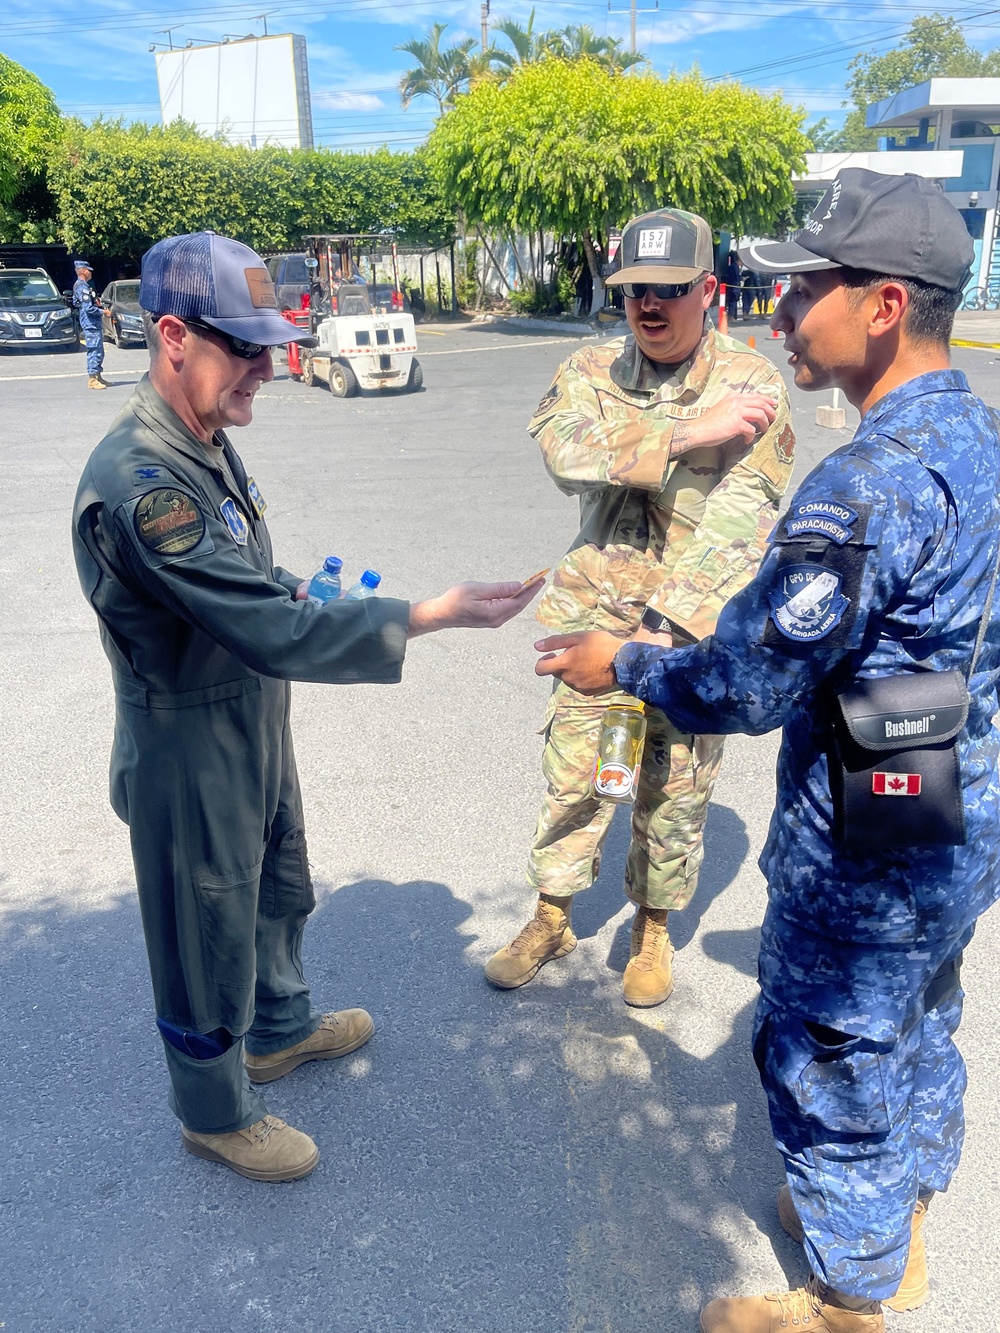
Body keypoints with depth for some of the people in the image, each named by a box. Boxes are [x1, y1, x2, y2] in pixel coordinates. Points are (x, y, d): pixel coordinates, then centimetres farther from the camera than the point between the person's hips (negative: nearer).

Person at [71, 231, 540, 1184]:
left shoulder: (207, 443, 1)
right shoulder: (138, 483, -31)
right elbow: (272, 635, -33)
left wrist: (293, 596, -3)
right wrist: (435, 614, -32)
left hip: (254, 729, 9)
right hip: (190, 756, -9)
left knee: (277, 891, 27)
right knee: (211, 936, 13)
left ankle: (278, 1030, 54)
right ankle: (215, 1113, 39)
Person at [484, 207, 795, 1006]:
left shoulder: (753, 385, -8)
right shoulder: (591, 372, 2)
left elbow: (738, 527, -19)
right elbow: (569, 451, -20)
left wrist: (658, 632, -28)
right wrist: (690, 433, -25)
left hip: (696, 633, -2)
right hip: (598, 612, 2)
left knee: (676, 792, 11)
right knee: (572, 774, 10)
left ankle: (653, 927, 34)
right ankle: (552, 918, 31)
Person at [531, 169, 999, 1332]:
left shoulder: (872, 481, -29)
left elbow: (748, 687, -26)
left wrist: (619, 666, -9)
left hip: (868, 852, -9)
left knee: (833, 1065, 12)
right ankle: (895, 1222, 52)